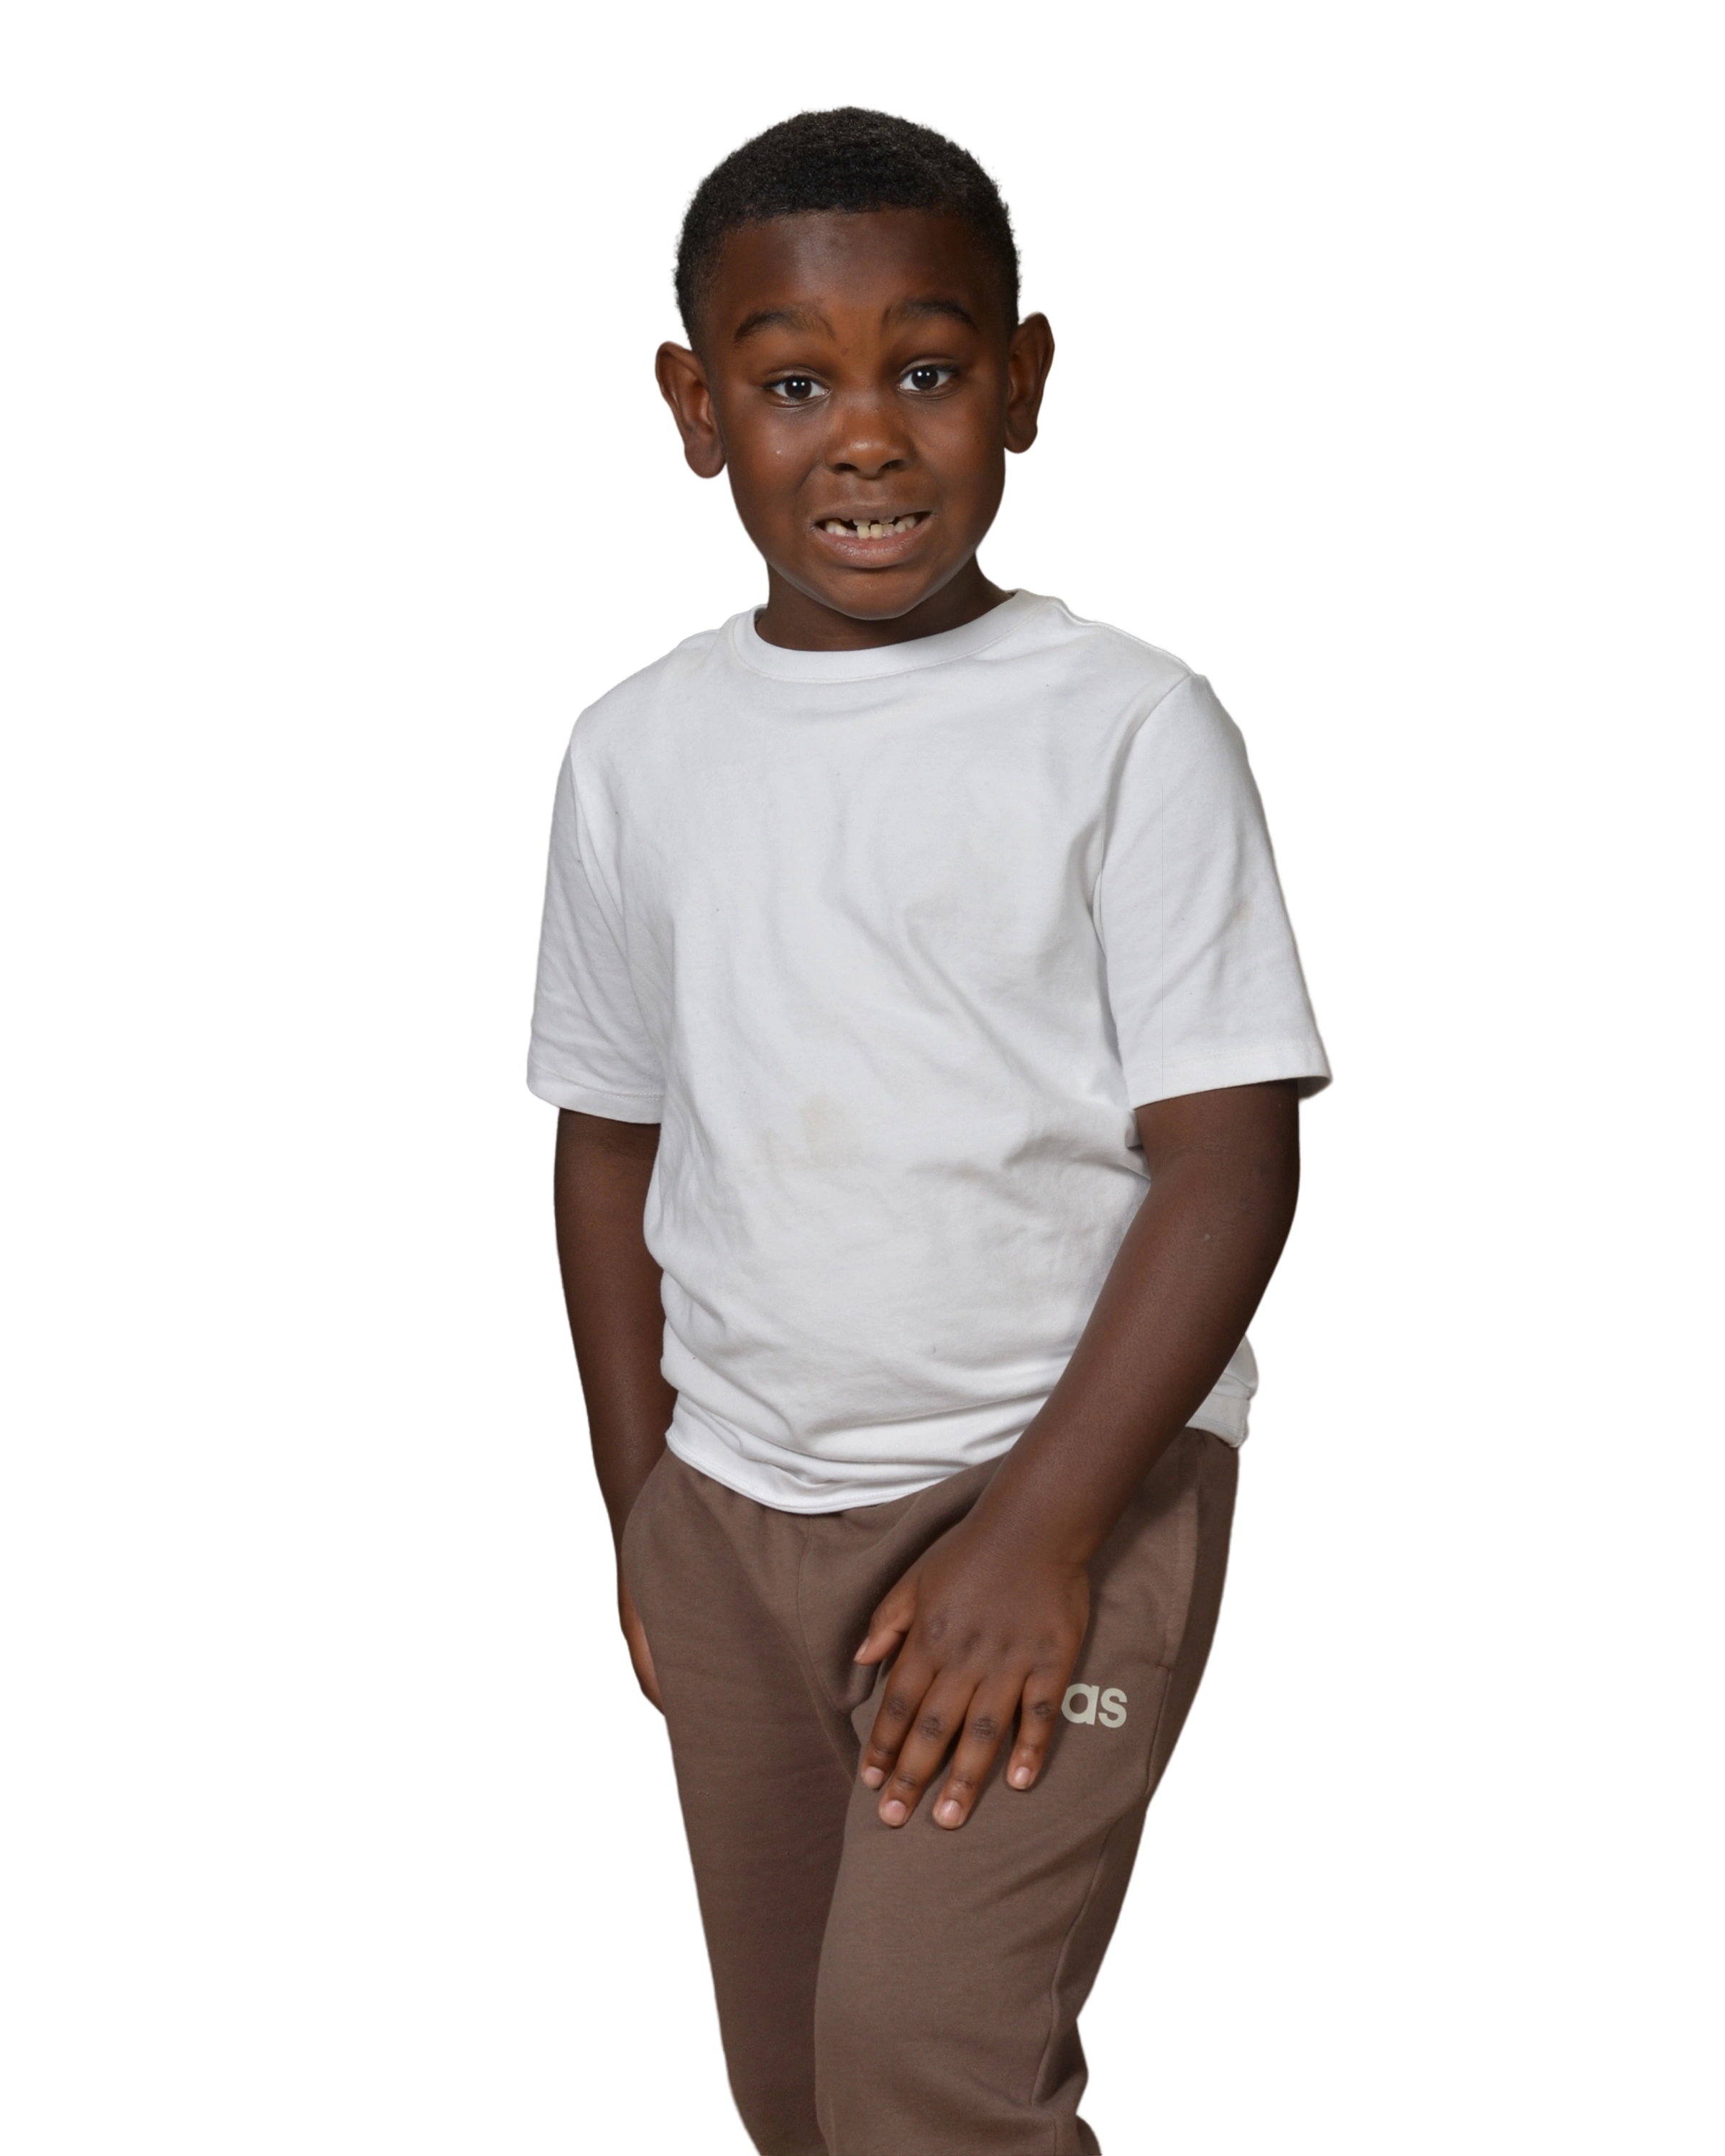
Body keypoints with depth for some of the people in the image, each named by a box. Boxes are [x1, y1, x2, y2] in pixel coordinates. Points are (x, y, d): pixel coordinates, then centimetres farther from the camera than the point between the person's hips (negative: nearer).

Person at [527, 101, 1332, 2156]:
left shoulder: (1127, 724, -12)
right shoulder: (635, 749, 1)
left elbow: (1229, 1161, -13)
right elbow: (607, 1140, 10)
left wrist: (1043, 1531, -17)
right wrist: (637, 1514, 9)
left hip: (1066, 1473, -5)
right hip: (732, 1502, 5)